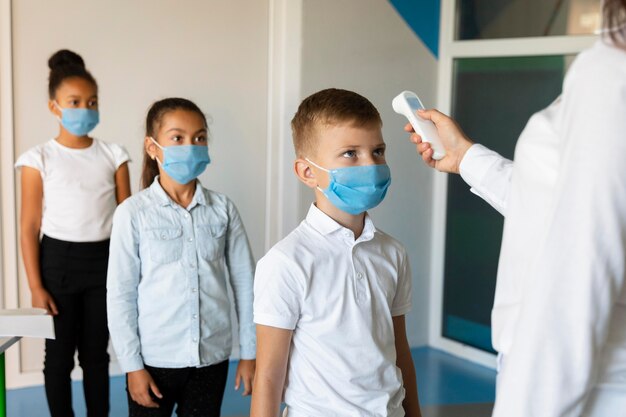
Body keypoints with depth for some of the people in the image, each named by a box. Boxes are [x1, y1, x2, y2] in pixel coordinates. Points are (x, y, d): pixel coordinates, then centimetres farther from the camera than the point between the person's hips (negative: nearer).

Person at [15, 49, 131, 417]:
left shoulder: (113, 155, 2)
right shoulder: (39, 159, -4)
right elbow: (30, 227, -4)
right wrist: (35, 286, -8)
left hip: (104, 260, 2)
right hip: (58, 260, -2)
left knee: (96, 353, 13)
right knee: (59, 355, 9)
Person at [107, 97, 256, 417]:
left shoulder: (223, 209, 0)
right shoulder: (133, 213, -8)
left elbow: (244, 283, 3)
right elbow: (120, 295, -5)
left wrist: (250, 353, 4)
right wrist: (132, 365, -5)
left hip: (211, 358, 2)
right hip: (154, 361, -2)